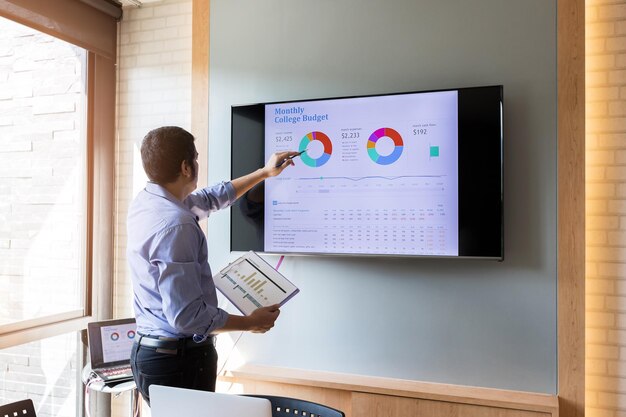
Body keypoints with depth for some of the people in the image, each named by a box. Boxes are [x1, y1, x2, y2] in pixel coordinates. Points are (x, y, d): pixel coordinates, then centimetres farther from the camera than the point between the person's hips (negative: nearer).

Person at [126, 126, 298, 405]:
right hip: (179, 360, -10)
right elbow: (187, 316, -28)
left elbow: (211, 199, 20)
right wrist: (250, 323, -13)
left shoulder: (146, 201, 5)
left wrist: (265, 172, 28)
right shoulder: (175, 225, -26)